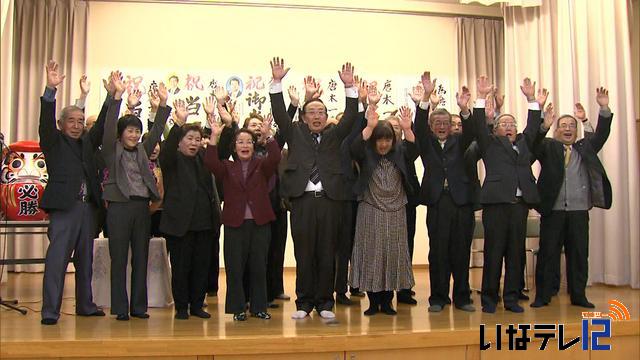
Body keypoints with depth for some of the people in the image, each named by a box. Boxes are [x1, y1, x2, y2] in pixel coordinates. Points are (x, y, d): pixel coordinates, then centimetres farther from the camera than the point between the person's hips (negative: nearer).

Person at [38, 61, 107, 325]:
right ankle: (50, 311, -4)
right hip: (63, 206, -6)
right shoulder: (54, 141, 3)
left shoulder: (88, 142, 16)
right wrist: (51, 89, -26)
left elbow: (104, 124, 10)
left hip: (88, 206, 6)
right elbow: (45, 122, -13)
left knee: (85, 259, 12)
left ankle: (85, 305, 22)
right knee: (56, 258, -8)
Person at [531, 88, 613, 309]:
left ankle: (578, 296, 18)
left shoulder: (585, 148, 16)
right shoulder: (548, 147, 7)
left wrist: (604, 109, -7)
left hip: (579, 210, 3)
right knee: (548, 254, 1)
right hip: (552, 210, -3)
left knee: (579, 254, 7)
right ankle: (542, 296, 9)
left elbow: (601, 135, 5)